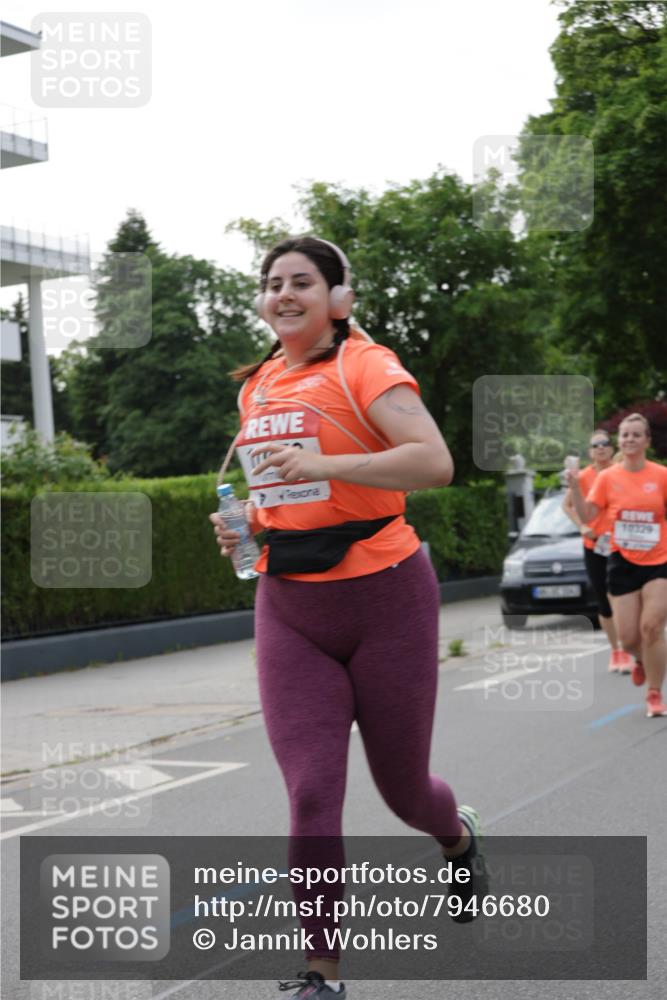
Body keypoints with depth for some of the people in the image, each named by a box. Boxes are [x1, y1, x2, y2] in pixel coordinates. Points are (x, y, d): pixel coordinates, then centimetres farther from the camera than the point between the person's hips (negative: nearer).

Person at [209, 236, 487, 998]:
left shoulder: (364, 366, -10)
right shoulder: (258, 385, 10)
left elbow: (435, 462, -24)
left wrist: (323, 464, -31)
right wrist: (243, 525, 6)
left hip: (385, 598, -4)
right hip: (289, 608, 4)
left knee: (401, 787, 11)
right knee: (311, 798, -7)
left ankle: (459, 837, 48)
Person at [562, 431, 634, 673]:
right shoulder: (583, 477, -1)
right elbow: (567, 505, 12)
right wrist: (582, 526, -1)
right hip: (594, 546, 1)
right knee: (604, 602, 7)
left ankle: (626, 652, 3)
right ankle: (615, 651, 21)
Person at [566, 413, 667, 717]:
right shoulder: (607, 478, 0)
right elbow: (587, 516, -3)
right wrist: (575, 488, -15)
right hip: (622, 563, 1)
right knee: (628, 636, 0)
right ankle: (642, 660, 38)